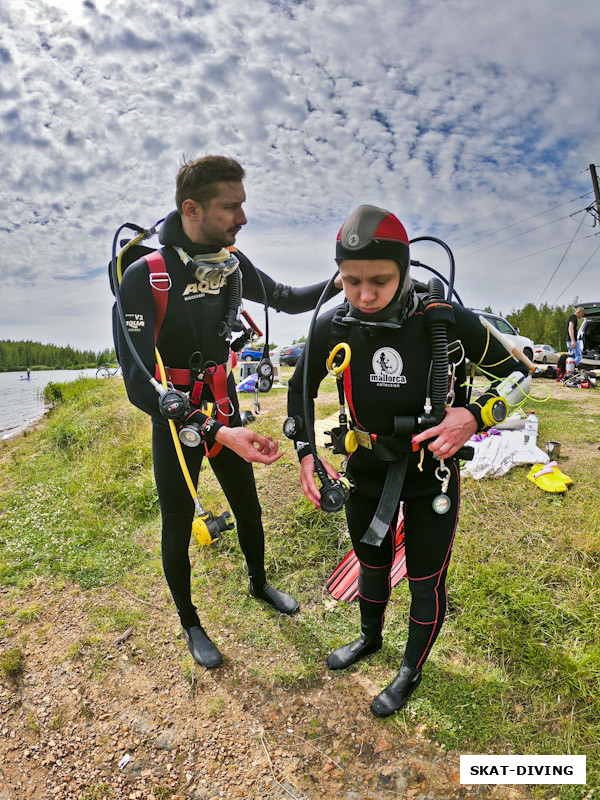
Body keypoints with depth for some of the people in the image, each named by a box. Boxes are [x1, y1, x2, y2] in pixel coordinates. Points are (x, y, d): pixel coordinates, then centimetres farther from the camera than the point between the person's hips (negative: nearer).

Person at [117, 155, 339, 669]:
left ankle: (259, 584, 47)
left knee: (249, 509, 18)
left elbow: (287, 300, 11)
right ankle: (190, 624, 36)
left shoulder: (231, 264, -6)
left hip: (225, 413, 5)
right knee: (178, 529, 11)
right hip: (175, 423, -5)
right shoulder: (144, 277, -24)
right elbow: (140, 383, -29)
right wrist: (216, 432, -41)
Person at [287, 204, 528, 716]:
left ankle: (411, 671, 43)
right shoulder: (332, 328, -15)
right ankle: (370, 638, 56)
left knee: (426, 583, 13)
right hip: (366, 473, 3)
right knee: (371, 564, 24)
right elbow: (301, 389, 2)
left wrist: (475, 416, -28)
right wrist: (306, 456, -9)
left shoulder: (445, 322, -23)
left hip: (431, 477, -2)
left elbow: (518, 375, -9)